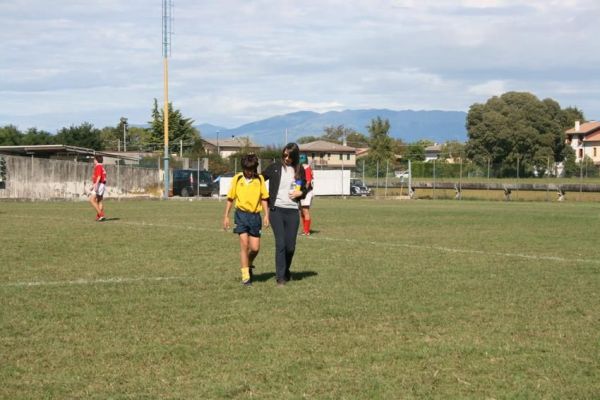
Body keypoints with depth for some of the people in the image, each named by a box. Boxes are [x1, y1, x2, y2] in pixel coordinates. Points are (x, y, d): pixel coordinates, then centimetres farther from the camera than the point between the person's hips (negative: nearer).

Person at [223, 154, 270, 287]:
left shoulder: (260, 179, 3)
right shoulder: (237, 179, 0)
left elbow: (264, 198, 8)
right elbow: (230, 198, 7)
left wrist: (266, 216, 1)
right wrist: (226, 216, 5)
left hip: (255, 215, 2)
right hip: (242, 214, -2)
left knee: (255, 248, 1)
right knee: (244, 244, -9)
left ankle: (249, 264, 33)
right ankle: (245, 276, -3)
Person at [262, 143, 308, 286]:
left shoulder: (299, 170, 9)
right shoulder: (275, 167, 2)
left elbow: (304, 189, 19)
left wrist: (300, 193, -3)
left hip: (292, 211, 2)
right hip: (276, 210, -2)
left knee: (290, 246, 4)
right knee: (280, 244, -10)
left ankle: (286, 271, 30)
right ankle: (280, 278, -4)